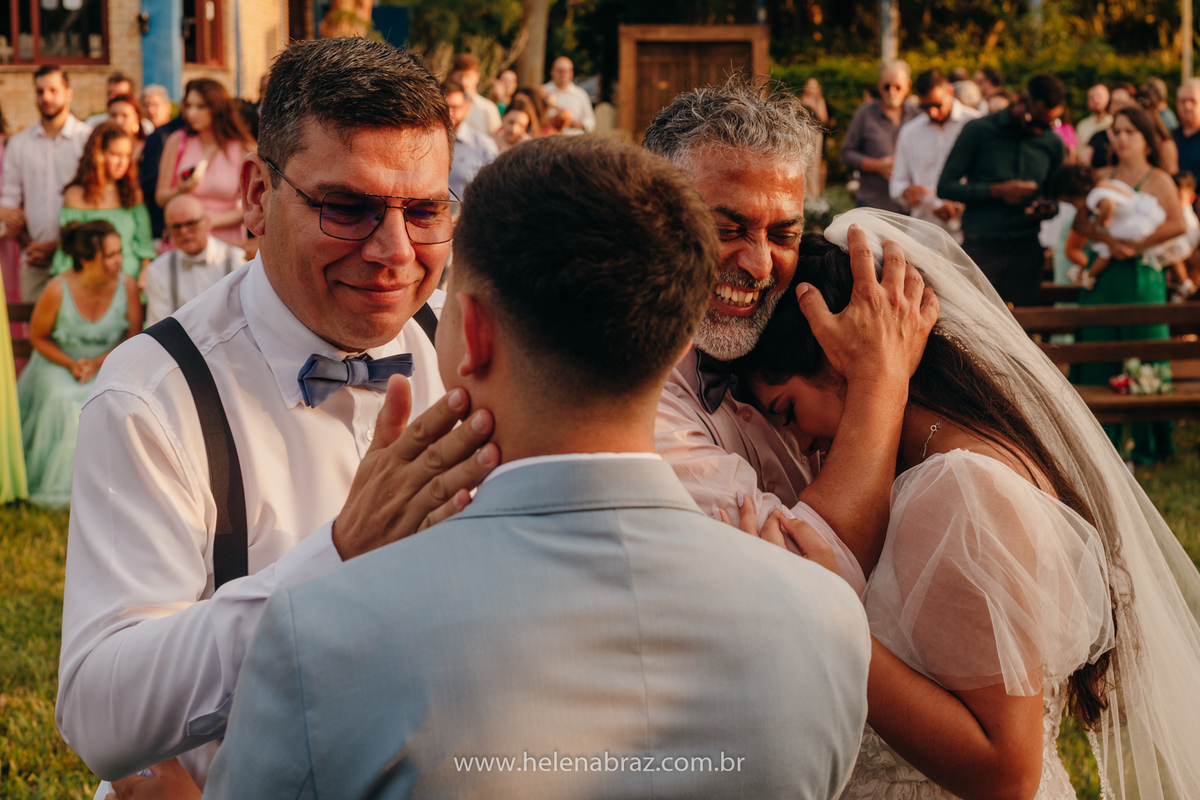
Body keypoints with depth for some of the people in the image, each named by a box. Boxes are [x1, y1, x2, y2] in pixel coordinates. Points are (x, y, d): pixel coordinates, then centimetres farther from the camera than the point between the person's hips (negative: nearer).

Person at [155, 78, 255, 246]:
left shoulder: (242, 149, 0)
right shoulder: (177, 142, 6)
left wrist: (212, 221, -6)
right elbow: (160, 198, 8)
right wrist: (181, 191, -11)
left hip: (226, 241, -1)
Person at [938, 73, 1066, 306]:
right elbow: (945, 187, -2)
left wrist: (1050, 208, -3)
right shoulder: (979, 130, -2)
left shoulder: (1052, 143, 11)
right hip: (980, 249, -3)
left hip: (1025, 252, 3)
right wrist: (997, 191, -14)